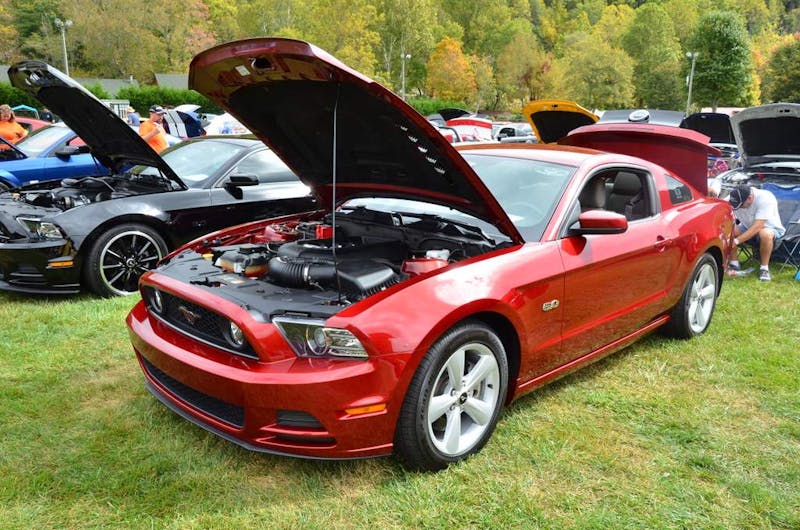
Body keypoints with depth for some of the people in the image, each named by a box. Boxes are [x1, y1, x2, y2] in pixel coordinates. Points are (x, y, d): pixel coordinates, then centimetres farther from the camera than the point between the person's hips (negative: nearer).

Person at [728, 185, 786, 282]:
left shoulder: (765, 199, -32)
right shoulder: (734, 199, -19)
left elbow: (757, 227, -37)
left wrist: (736, 241, -43)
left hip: (770, 228, -4)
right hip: (747, 227, 5)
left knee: (765, 234, -40)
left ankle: (764, 268, -21)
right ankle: (734, 264, -9)